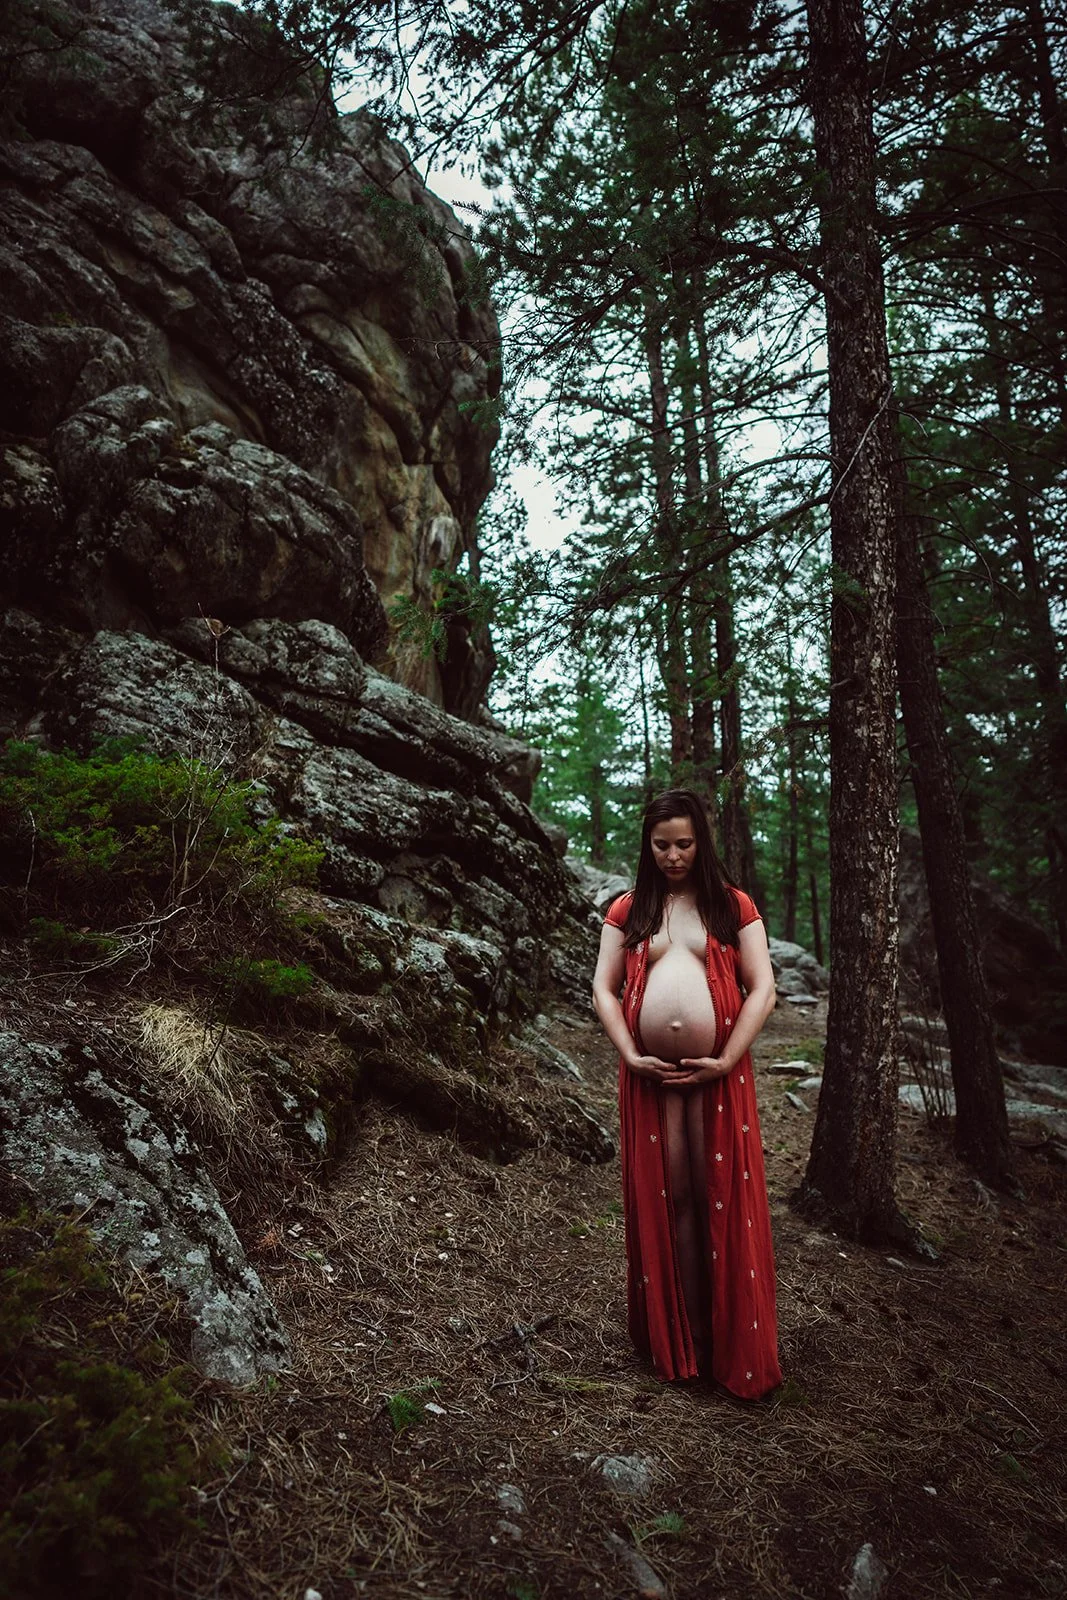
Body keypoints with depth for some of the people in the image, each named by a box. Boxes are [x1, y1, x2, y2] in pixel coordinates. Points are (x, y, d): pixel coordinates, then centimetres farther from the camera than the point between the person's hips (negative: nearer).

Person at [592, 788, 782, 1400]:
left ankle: (734, 1343, 17)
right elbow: (603, 989, 4)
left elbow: (763, 990, -1)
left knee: (723, 1199, 3)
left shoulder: (734, 907, 5)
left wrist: (725, 1062, -10)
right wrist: (631, 1055, -8)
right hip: (649, 1074, 1)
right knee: (666, 1200, 7)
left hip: (720, 1073, -1)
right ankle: (677, 1337, 20)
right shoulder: (627, 911, 8)